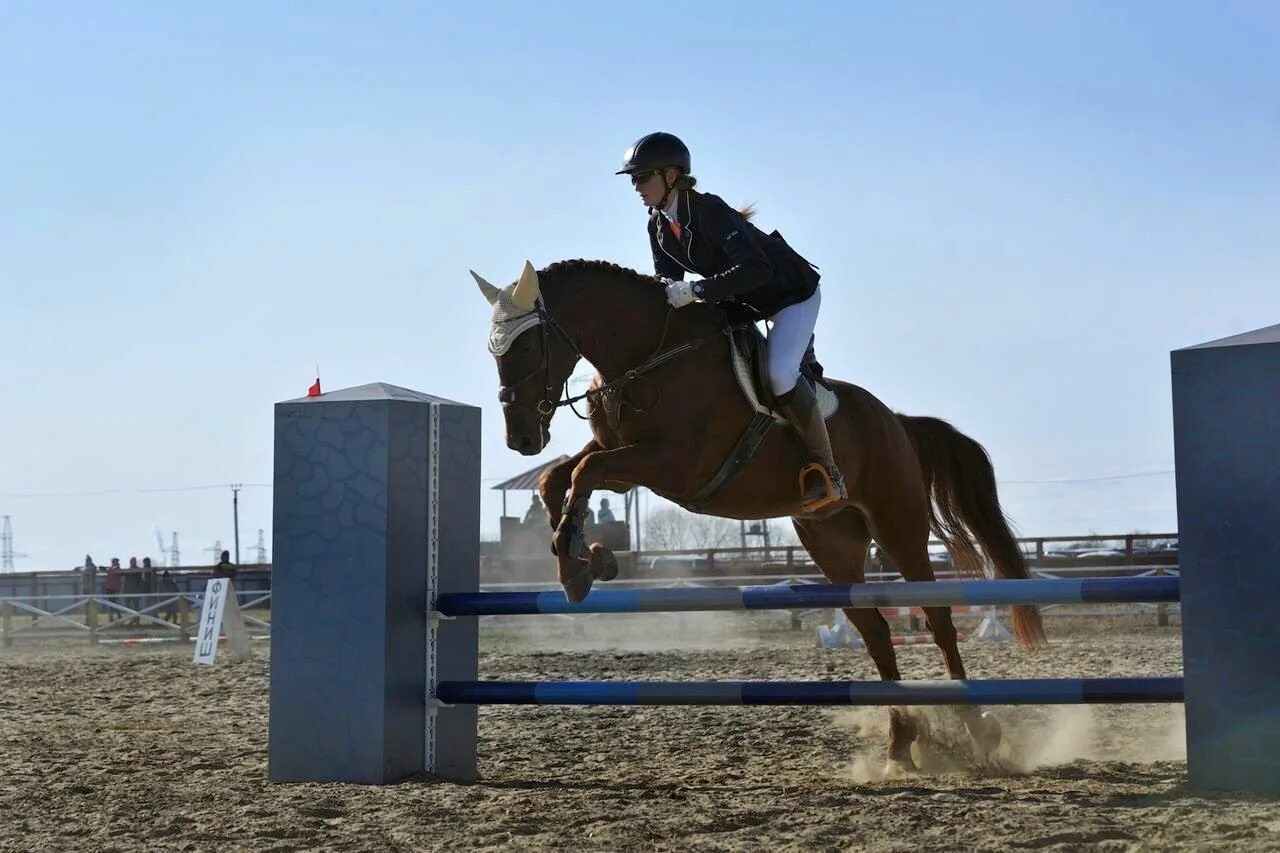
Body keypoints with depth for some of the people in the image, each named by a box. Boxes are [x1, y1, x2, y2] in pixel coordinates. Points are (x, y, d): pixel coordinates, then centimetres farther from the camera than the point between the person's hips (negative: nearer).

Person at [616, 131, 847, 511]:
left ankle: (827, 472, -17)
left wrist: (694, 291, -42)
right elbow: (669, 283, 5)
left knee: (779, 374, -29)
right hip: (742, 303, 9)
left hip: (792, 293, -9)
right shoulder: (658, 226, -5)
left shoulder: (710, 211, -30)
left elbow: (755, 270, -41)